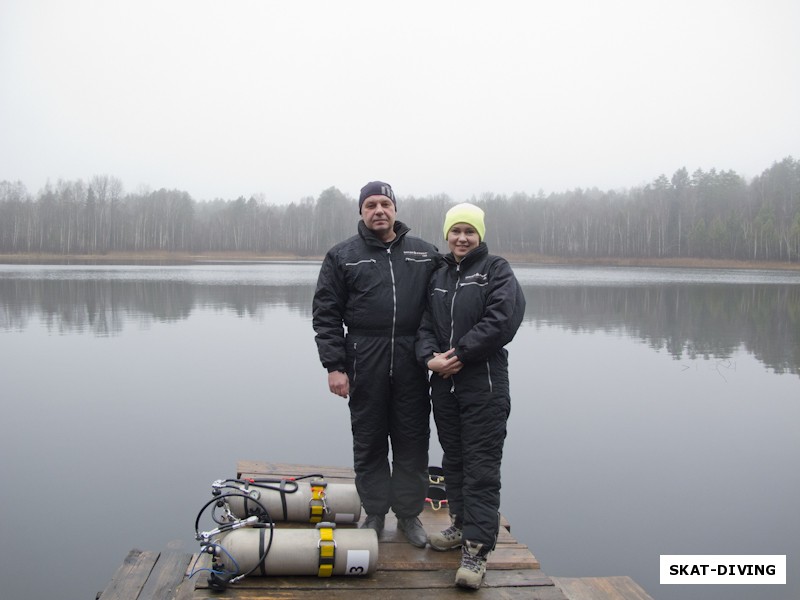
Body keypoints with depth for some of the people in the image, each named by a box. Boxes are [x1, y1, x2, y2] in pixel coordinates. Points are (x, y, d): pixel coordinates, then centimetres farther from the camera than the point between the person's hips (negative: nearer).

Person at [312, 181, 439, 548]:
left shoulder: (425, 254, 9)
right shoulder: (342, 256, 4)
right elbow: (326, 315, 1)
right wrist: (334, 366, -6)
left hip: (412, 363, 1)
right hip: (364, 363, -1)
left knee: (413, 441, 7)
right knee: (369, 442, 8)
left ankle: (409, 514, 21)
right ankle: (374, 514, 22)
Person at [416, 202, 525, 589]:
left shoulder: (496, 271, -2)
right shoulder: (438, 276, 15)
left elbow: (500, 322, -16)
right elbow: (425, 325, 10)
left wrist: (460, 354, -16)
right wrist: (430, 357, -9)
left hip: (484, 386, -6)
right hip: (444, 384, 6)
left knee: (481, 468, -5)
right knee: (453, 460, 17)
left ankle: (477, 549, -2)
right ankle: (462, 525, 32)